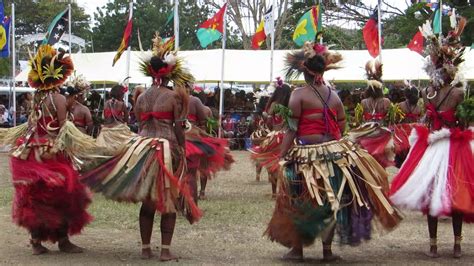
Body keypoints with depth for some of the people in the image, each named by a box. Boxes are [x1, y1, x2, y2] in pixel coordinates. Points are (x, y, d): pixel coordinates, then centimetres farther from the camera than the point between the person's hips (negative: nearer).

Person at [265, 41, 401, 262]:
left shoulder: (299, 94, -8)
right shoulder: (333, 95, 6)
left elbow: (291, 129, -12)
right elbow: (342, 123, 10)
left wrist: (282, 156, -9)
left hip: (306, 156, -4)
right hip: (335, 152, 4)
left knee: (300, 203, 8)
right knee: (331, 201, 12)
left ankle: (297, 249, 14)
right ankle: (327, 249, 16)